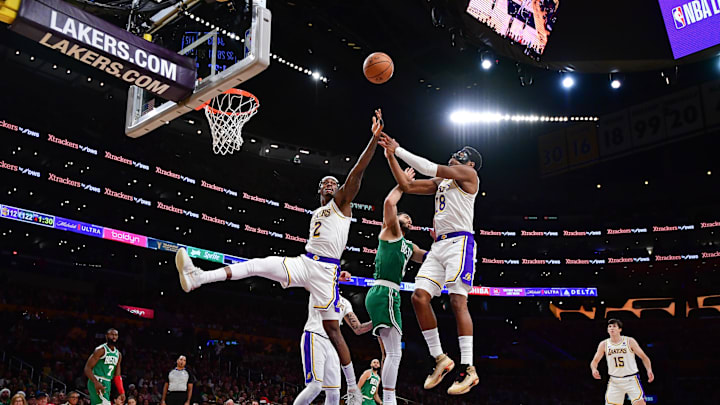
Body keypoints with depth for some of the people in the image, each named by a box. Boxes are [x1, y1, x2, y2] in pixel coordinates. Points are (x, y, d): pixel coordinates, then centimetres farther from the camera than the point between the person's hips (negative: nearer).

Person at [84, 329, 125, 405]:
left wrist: (122, 392, 9)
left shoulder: (118, 354, 12)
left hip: (107, 384, 8)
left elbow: (117, 376, 17)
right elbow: (87, 368, -15)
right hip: (97, 383, -8)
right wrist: (96, 382, -30)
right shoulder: (101, 350, -11)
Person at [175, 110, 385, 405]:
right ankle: (197, 277, -19)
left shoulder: (342, 203, 4)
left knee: (332, 329, -7)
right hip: (303, 263, 6)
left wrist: (374, 138, -21)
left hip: (324, 270, -6)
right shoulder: (316, 214, 24)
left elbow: (356, 172, -10)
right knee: (255, 265, -11)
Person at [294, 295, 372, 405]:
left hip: (332, 345, 6)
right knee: (315, 387, -19)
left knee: (333, 392, 1)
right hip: (314, 339, -6)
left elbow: (358, 329, 19)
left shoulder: (345, 303, 23)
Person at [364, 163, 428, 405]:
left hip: (387, 296, 10)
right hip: (384, 293, -10)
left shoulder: (409, 247, 27)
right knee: (394, 353, -16)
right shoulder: (391, 231, 4)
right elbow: (390, 202, -12)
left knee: (389, 354, 10)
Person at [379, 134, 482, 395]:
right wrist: (391, 154, 16)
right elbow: (406, 185, 22)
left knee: (458, 301, -16)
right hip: (439, 245, 8)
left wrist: (399, 150, -2)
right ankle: (439, 358, 3)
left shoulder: (469, 174, 3)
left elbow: (430, 168, -7)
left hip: (459, 242, -8)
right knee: (419, 297, -6)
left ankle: (468, 369, -15)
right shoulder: (441, 182, 26)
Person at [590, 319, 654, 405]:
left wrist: (649, 370, -15)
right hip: (614, 381, 2)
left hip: (631, 379, -2)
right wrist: (594, 369, -13)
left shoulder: (629, 341, -4)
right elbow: (595, 361, 9)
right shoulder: (604, 344, 1)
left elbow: (643, 357, 1)